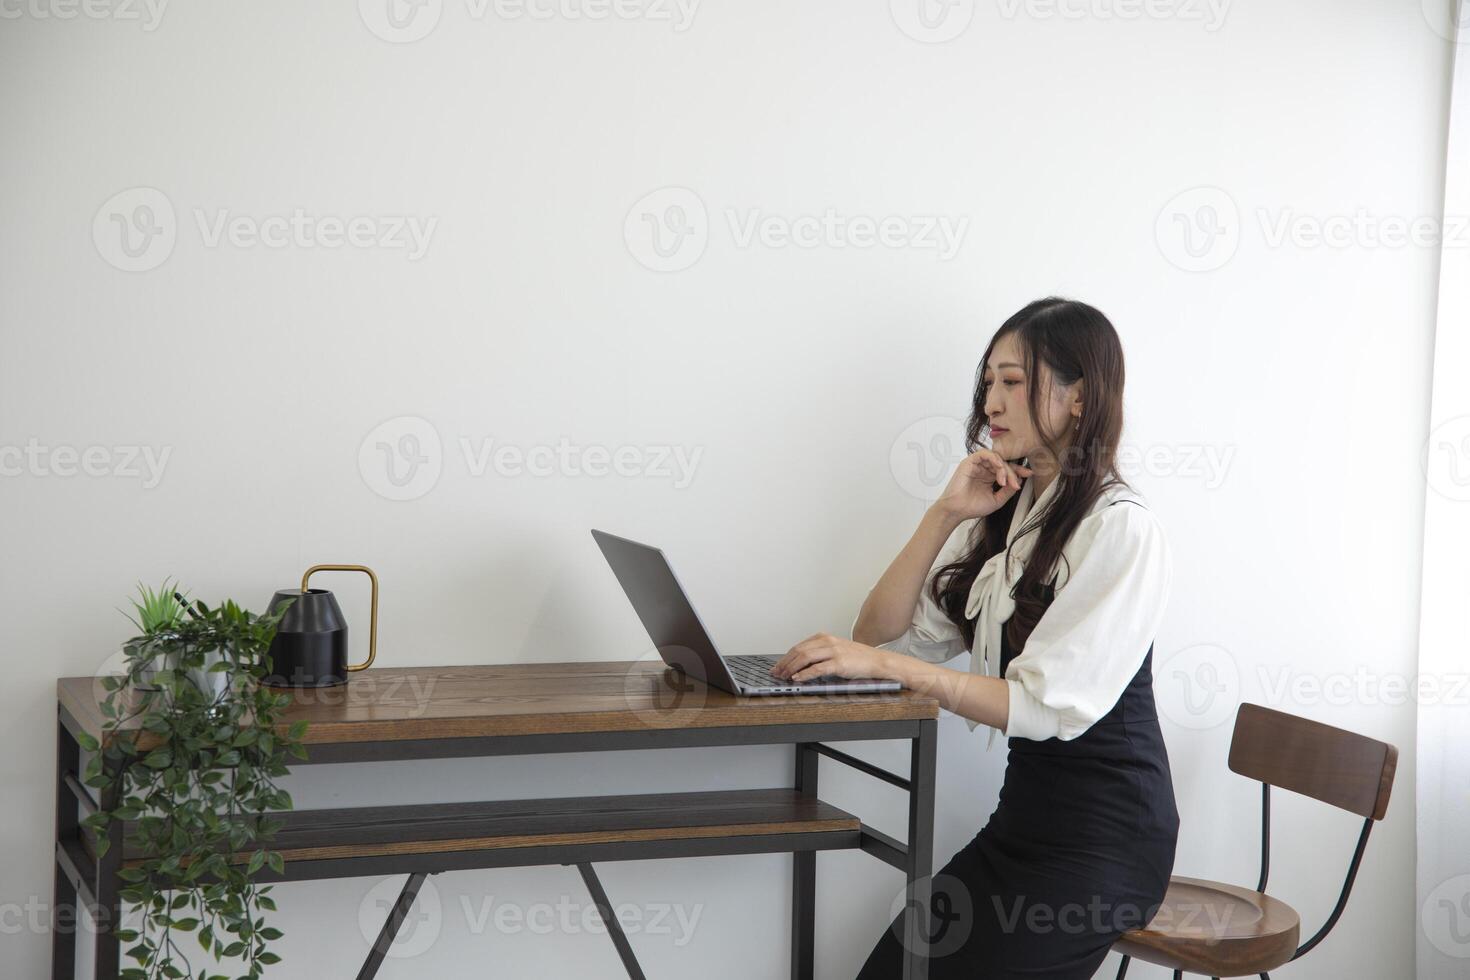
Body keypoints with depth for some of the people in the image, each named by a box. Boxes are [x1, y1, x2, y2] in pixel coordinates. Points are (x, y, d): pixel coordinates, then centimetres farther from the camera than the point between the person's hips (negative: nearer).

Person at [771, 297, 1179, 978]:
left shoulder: (1123, 531, -14)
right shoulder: (1000, 515, 10)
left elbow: (1050, 705, -22)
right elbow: (879, 637, 3)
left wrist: (889, 665, -28)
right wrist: (945, 514, -7)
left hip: (1103, 833, -7)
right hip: (1025, 812, 7)